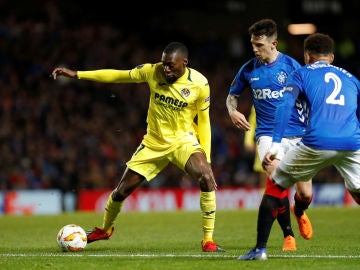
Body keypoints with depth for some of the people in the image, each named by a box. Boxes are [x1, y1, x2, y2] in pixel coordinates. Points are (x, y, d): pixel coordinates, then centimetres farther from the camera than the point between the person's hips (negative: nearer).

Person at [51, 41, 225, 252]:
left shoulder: (200, 83, -14)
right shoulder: (153, 71, -11)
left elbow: (204, 122, -3)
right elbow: (118, 75, -1)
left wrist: (206, 159, -8)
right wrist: (76, 74, -3)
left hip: (183, 140, -3)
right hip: (154, 143, 3)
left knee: (206, 178, -32)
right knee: (122, 191, 8)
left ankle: (208, 241, -21)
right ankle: (105, 229, 41)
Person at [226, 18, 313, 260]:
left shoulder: (291, 66, -6)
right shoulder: (248, 69, 1)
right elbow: (232, 95, 17)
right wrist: (233, 111, -4)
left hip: (297, 135, 0)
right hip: (268, 134, 0)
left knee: (305, 194, 1)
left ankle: (299, 213, 40)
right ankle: (288, 233, -8)